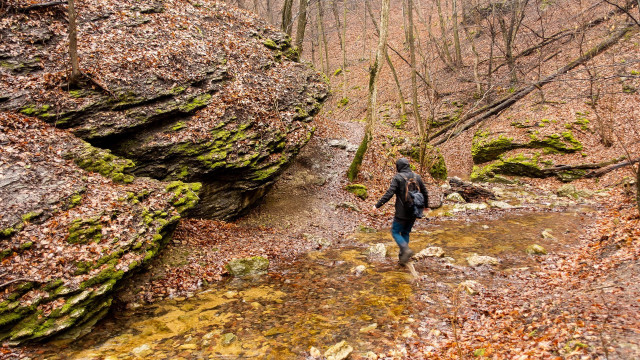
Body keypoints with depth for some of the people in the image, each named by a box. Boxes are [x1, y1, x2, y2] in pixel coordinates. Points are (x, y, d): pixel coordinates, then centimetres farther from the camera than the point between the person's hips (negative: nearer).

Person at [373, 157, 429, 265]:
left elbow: (389, 193, -19)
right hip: (413, 212, 6)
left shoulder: (398, 177, -11)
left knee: (395, 232, 7)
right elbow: (425, 193, 13)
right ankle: (402, 256, 18)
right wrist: (425, 205, 30)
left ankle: (406, 249, -14)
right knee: (405, 233, 18)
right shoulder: (417, 177, 6)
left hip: (402, 213, -6)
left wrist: (377, 205, -16)